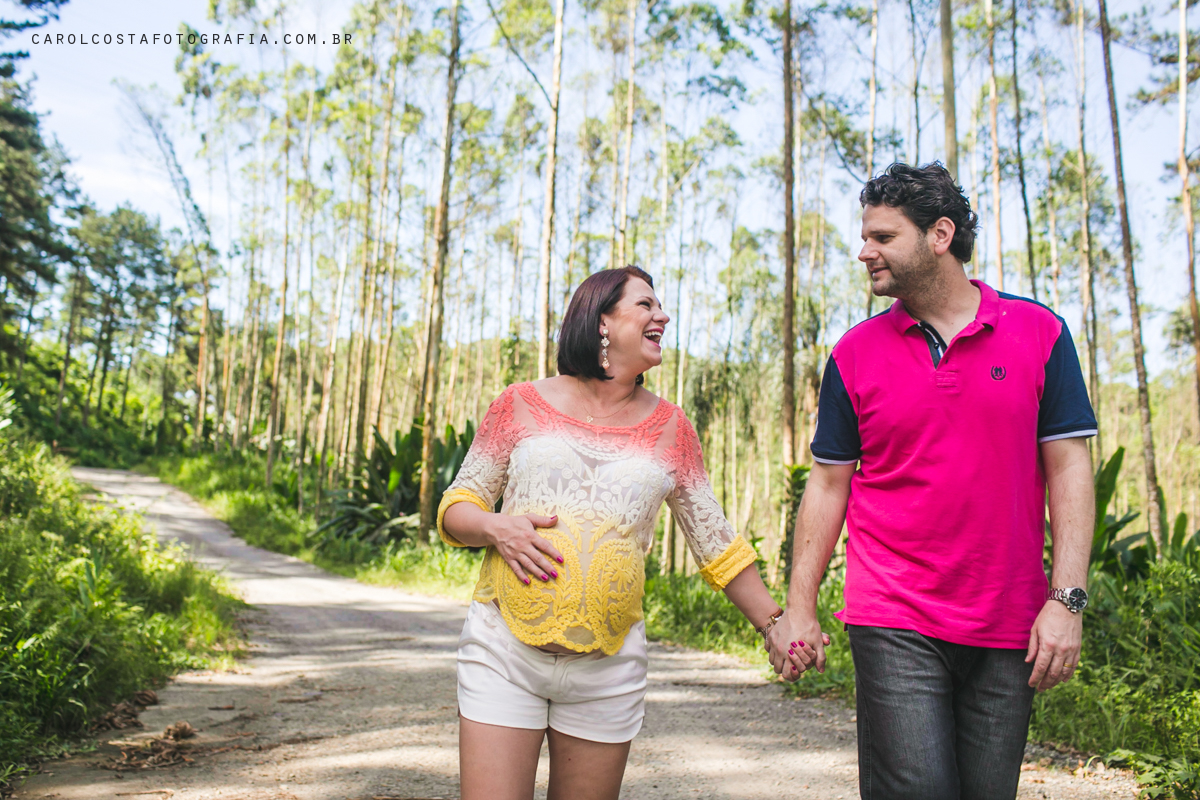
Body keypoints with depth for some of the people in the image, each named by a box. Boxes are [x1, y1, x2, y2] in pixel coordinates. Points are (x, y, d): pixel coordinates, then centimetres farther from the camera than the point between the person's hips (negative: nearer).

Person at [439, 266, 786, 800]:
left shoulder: (670, 429, 7)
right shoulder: (522, 406, 2)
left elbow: (716, 543, 12)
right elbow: (455, 508, 8)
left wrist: (777, 625, 10)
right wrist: (495, 526, -13)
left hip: (608, 667, 2)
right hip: (504, 652, -1)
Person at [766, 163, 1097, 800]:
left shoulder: (1040, 332, 2)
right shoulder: (855, 353, 3)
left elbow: (1068, 467, 1)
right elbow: (828, 484, 5)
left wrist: (1067, 599, -7)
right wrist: (799, 608, 0)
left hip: (1009, 628, 1)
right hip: (894, 624, -1)